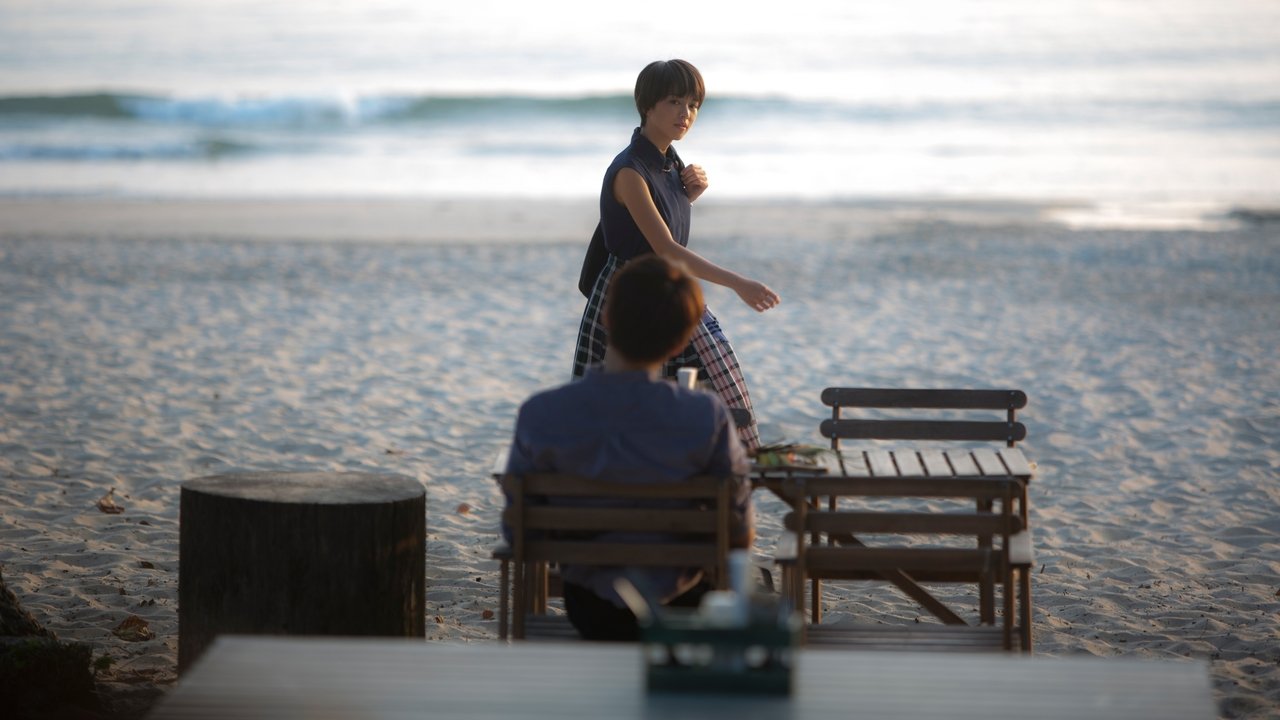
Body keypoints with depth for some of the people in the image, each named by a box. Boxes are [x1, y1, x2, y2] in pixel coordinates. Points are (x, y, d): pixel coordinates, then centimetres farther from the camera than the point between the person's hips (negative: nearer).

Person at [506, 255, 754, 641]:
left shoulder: (541, 416, -23)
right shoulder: (707, 418, -26)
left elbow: (517, 532, -11)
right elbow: (741, 534, -15)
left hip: (589, 612, 1)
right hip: (680, 606, -1)